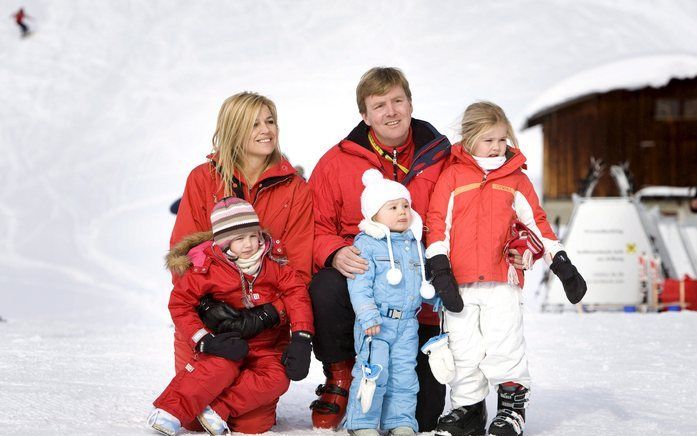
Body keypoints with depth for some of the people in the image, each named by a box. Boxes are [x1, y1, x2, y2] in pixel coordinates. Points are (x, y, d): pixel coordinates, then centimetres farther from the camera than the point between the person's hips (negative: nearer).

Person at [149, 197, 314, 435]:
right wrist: (204, 340, -19)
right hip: (229, 343, -2)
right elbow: (180, 303, -6)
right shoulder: (208, 267, -8)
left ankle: (218, 409, -27)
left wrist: (301, 337, -14)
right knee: (221, 366, -36)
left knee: (276, 379, -28)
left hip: (268, 347, 3)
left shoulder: (272, 264, 0)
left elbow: (296, 292, -1)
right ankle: (171, 410, -29)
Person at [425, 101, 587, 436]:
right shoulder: (452, 176, 4)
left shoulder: (516, 180, 10)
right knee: (463, 349, 5)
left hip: (502, 282, 0)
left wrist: (562, 265, 12)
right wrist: (439, 269, -6)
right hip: (459, 282, 0)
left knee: (503, 345, -6)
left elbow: (537, 222, 15)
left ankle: (513, 403, 12)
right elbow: (437, 223, 2)